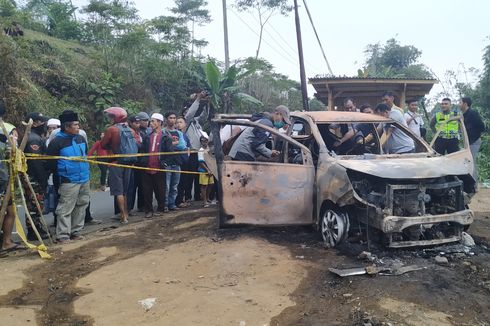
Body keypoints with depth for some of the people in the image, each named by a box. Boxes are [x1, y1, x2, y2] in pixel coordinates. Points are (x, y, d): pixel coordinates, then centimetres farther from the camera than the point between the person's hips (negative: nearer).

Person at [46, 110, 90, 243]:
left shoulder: (81, 138, 9)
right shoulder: (57, 142, -11)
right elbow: (51, 163, -6)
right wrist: (61, 174, 0)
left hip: (85, 179, 7)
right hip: (69, 181, -7)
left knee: (81, 206, 13)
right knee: (65, 209, -4)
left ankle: (75, 232, 24)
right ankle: (63, 235, 5)